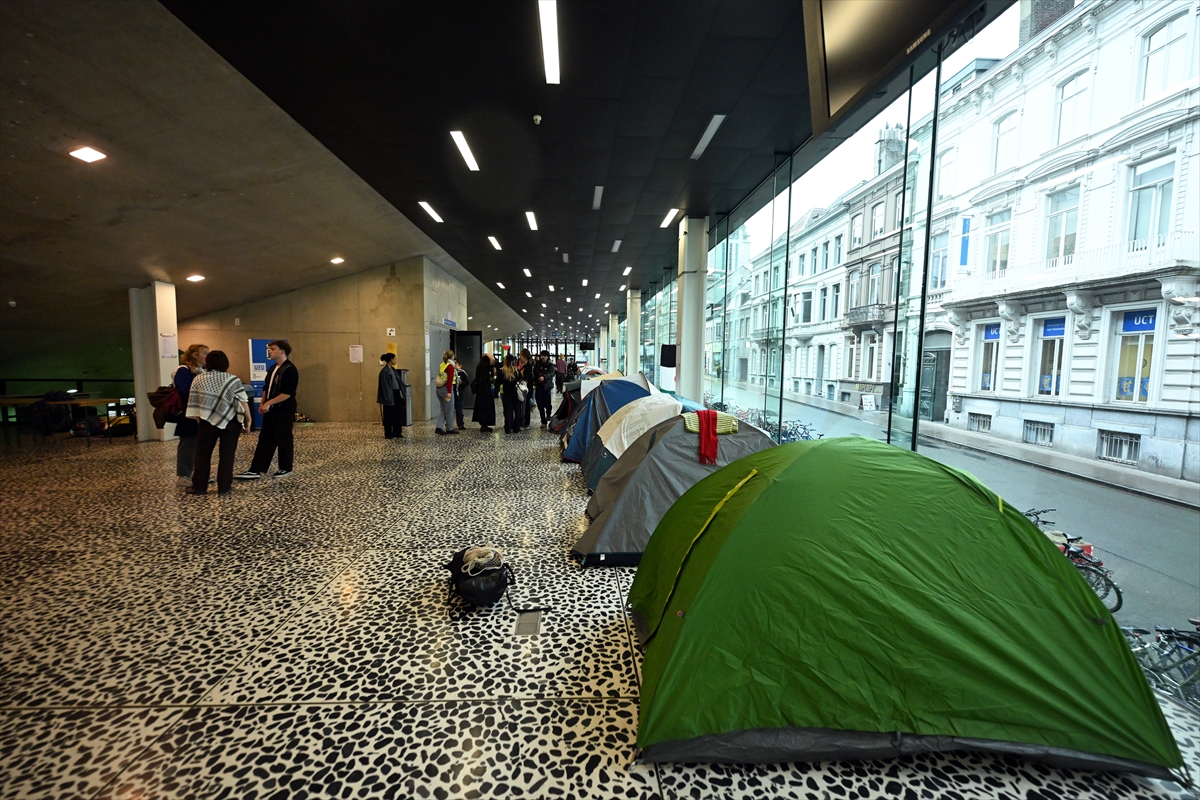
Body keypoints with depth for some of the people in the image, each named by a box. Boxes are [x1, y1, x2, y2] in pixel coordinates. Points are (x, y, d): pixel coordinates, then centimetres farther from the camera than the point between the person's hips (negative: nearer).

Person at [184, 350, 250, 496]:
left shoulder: (198, 379, 4)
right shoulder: (233, 379, -3)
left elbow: (194, 403, 3)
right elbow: (244, 403, -6)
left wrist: (198, 419, 12)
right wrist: (247, 421, 0)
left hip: (207, 421, 2)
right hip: (230, 422, -1)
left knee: (202, 454, 12)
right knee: (227, 454, 3)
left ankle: (199, 486, 17)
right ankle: (224, 487, 6)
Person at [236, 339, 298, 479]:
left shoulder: (290, 370, -16)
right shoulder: (272, 368, 13)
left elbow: (288, 393, -22)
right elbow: (266, 388, 21)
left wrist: (268, 403, -19)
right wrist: (262, 404, 7)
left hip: (284, 411, -9)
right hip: (271, 410, 9)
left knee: (283, 440, 2)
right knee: (264, 439, 8)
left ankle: (286, 468, 16)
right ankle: (256, 470, 11)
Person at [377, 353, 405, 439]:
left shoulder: (393, 370, 13)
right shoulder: (384, 371, -12)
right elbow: (384, 386, -16)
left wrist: (401, 392, 9)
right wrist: (388, 398, -19)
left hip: (396, 394, 8)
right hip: (390, 395, -8)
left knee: (398, 414, 10)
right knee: (389, 415, 2)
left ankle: (397, 433, 18)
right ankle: (388, 434, 11)